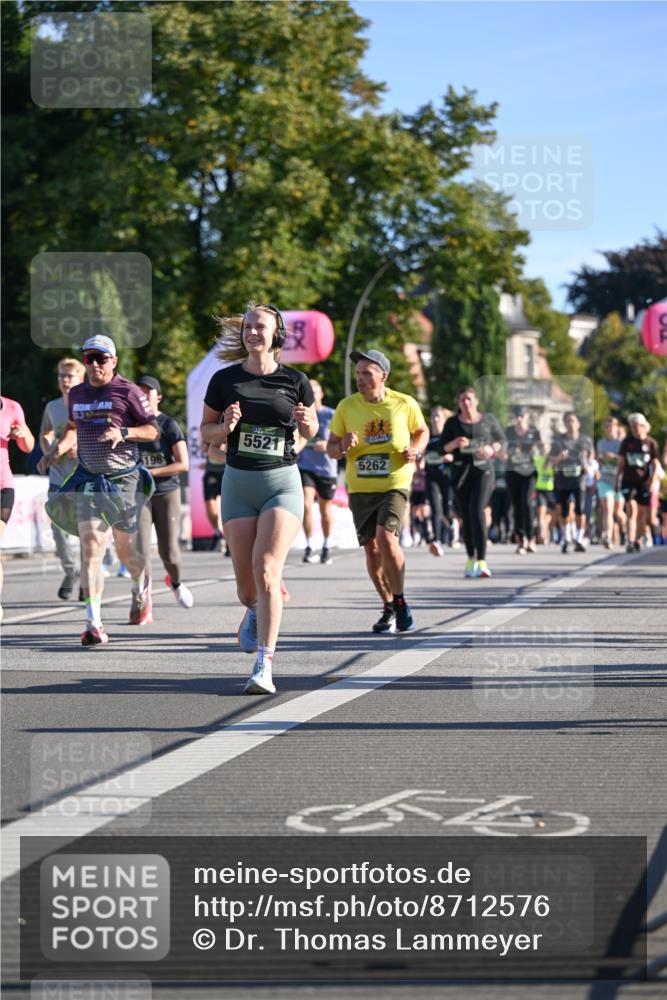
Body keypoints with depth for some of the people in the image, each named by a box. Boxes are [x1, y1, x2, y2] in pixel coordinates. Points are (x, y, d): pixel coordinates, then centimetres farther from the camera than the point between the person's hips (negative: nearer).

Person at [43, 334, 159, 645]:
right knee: (91, 546, -13)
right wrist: (59, 447, 7)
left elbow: (154, 430, -3)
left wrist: (123, 433, -19)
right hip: (88, 480, 3)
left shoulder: (127, 392, -5)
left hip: (123, 479, -3)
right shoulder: (76, 394, 11)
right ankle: (94, 623, -17)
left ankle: (141, 587, 45)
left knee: (126, 551, 7)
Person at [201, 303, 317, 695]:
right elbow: (206, 433, 10)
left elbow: (310, 430, 15)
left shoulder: (295, 381, 1)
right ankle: (256, 611, 41)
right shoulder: (225, 380, 3)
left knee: (266, 570, -19)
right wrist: (226, 427, -11)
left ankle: (264, 668, -20)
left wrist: (307, 422, -8)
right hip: (238, 484, 2)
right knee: (246, 582, 2)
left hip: (283, 482, -2)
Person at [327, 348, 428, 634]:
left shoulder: (405, 404, -4)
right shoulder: (346, 407, -1)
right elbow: (331, 449, 6)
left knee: (385, 537, -22)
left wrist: (415, 450, -8)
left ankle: (400, 601, -4)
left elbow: (422, 432, 14)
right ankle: (389, 608, 23)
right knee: (372, 549, 5)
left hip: (395, 485, -3)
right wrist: (342, 446, -17)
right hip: (360, 489, 3)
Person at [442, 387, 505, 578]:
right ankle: (471, 559, 23)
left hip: (483, 469, -2)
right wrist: (454, 444, -15)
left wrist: (492, 449, -7)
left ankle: (481, 561, -22)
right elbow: (442, 449, 6)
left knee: (477, 511, -19)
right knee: (466, 516, 5)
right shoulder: (452, 423, 7)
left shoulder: (488, 419, 6)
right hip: (460, 471, 2)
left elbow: (501, 439, 14)